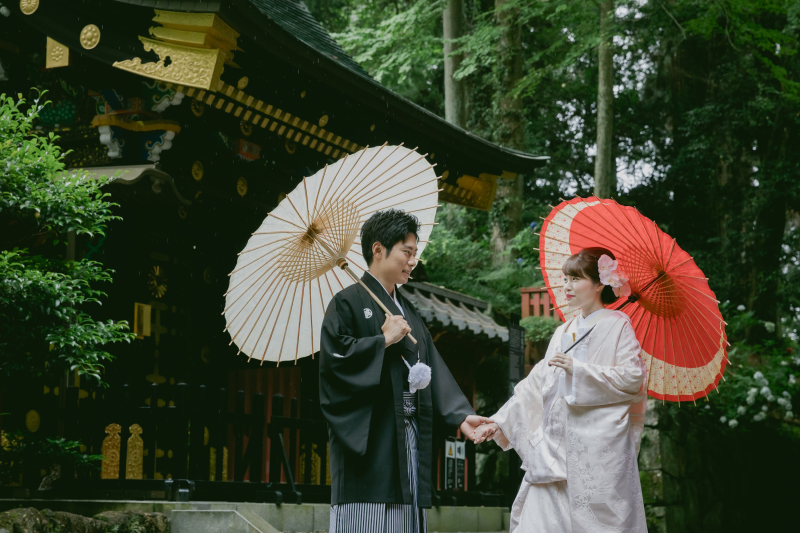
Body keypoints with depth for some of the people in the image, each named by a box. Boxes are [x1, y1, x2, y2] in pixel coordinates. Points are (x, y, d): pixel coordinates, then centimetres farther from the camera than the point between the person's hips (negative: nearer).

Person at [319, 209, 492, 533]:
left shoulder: (407, 311, 21)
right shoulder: (348, 303, -2)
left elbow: (432, 369, 13)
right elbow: (333, 357, -15)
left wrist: (460, 415, 0)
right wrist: (383, 341, -10)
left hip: (409, 441, 7)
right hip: (369, 439, -7)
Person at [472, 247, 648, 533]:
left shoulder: (616, 325, 0)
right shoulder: (564, 332, 19)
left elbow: (633, 377, -10)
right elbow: (537, 384, 18)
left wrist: (578, 369, -13)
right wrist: (499, 422, 11)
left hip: (599, 445, -6)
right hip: (558, 443, 6)